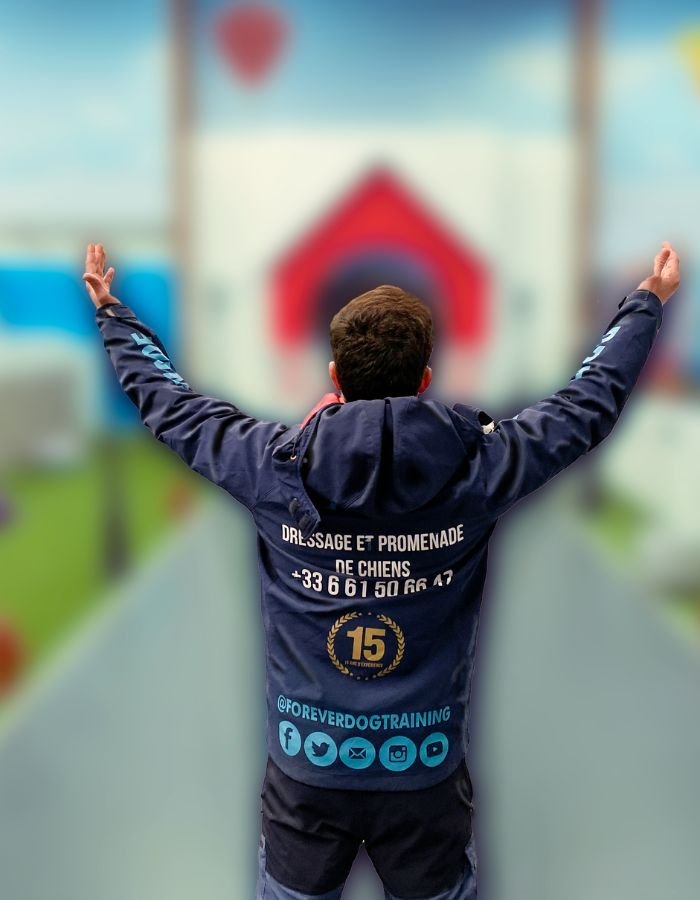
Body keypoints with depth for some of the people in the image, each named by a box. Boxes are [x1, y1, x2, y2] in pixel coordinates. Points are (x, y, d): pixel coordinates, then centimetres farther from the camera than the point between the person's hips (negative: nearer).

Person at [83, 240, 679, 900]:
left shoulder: (276, 468, -15)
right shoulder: (476, 467, -15)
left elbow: (164, 401, 0)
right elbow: (589, 403, 0)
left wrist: (110, 312, 17)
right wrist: (647, 301, 16)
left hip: (305, 767, 1)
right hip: (428, 772, 0)